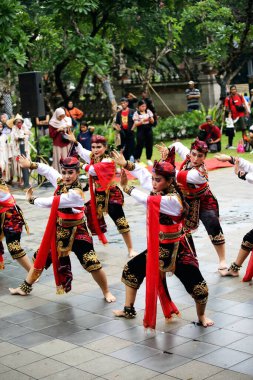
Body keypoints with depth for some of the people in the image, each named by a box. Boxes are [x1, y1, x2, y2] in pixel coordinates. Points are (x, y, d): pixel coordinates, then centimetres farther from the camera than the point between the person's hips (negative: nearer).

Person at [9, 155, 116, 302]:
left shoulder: (76, 193, -27)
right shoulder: (61, 182, -4)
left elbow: (50, 203, -24)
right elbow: (47, 169, 10)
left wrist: (32, 199, -9)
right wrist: (31, 164, -5)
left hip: (76, 232, -7)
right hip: (58, 229, 8)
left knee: (92, 263, -9)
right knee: (41, 257, 16)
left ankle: (106, 292, 11)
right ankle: (25, 287, 34)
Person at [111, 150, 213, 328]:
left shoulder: (173, 200, -27)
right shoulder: (160, 191, -4)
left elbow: (146, 199, -33)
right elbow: (143, 172, 7)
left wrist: (126, 187, -19)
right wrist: (125, 164, -3)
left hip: (176, 250, -8)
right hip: (157, 247, 8)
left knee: (198, 287, -8)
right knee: (131, 270, 13)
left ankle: (201, 316, 21)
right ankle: (129, 309, 29)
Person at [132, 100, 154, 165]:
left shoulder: (148, 111, 6)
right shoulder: (136, 113, -4)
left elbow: (152, 122, 7)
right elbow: (136, 124, -9)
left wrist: (150, 118, -15)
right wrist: (142, 121, -23)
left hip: (148, 130, 4)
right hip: (141, 131, -3)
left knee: (149, 145, 5)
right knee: (140, 145, -4)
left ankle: (149, 159, 15)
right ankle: (137, 159, 6)